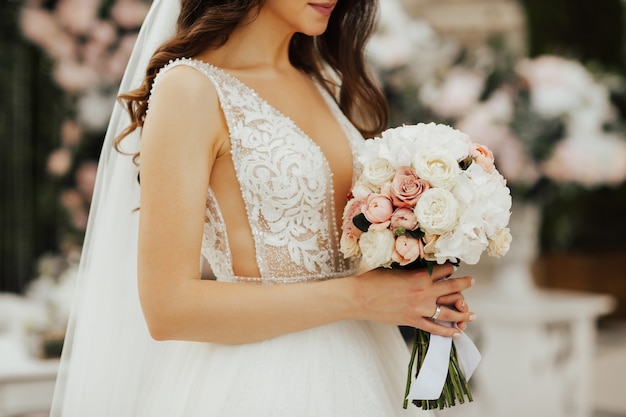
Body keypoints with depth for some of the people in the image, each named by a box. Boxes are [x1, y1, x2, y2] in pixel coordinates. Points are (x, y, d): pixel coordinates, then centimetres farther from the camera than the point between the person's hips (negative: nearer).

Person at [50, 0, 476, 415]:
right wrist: (357, 297, -20)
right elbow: (168, 306, -20)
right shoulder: (191, 88, -13)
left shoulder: (325, 83, 7)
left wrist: (416, 288, -4)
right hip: (264, 383, -6)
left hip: (361, 368, 7)